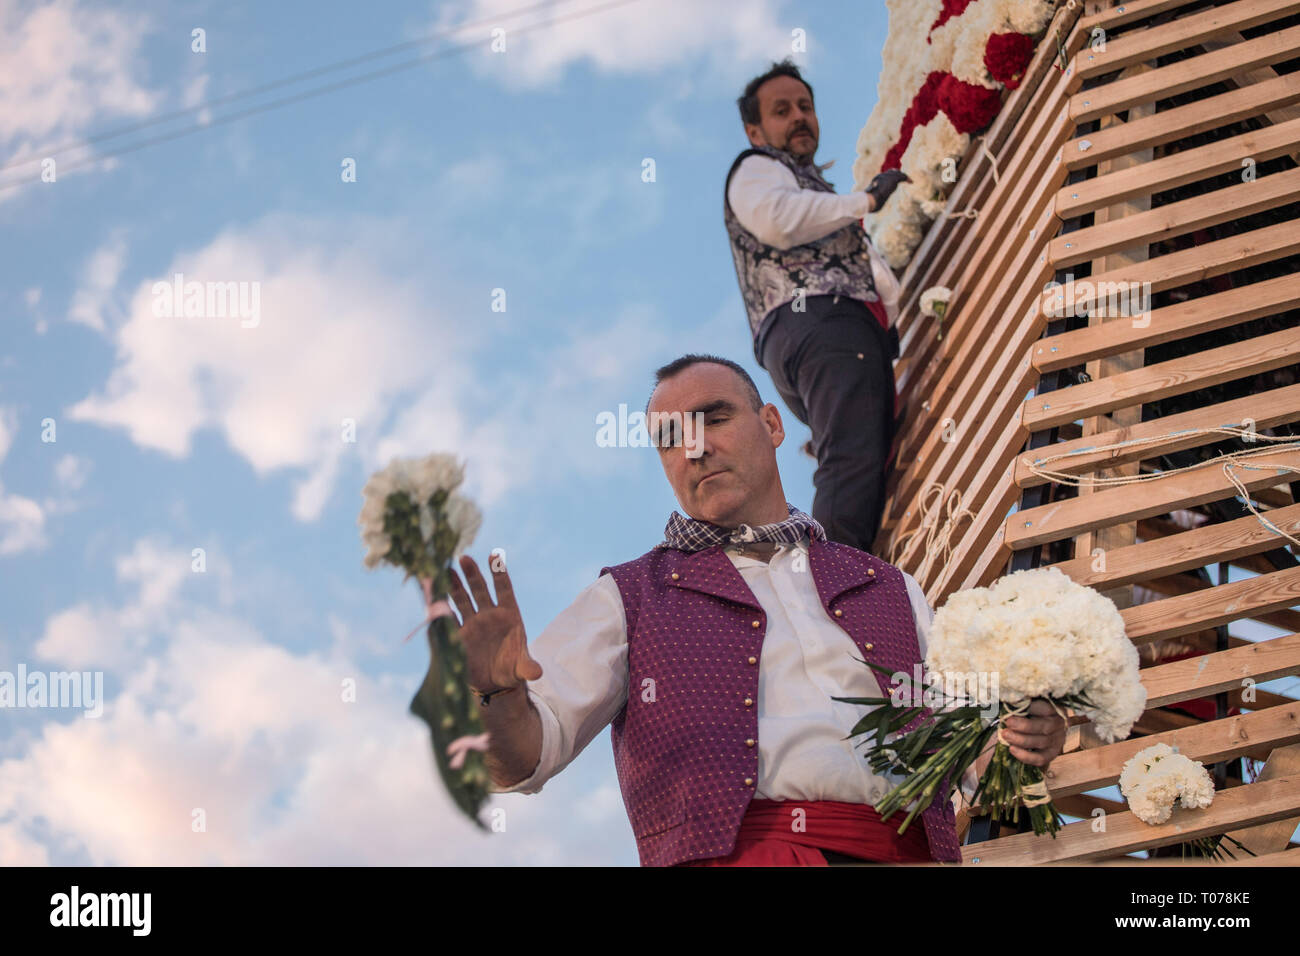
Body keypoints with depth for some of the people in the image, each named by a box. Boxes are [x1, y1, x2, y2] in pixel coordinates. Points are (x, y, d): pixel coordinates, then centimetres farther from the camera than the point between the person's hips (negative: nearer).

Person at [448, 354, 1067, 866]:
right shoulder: (630, 598, 20)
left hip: (897, 851, 3)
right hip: (729, 852, -3)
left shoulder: (888, 592, 29)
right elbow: (521, 759, 10)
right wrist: (499, 695, -14)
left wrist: (1025, 741, 5)